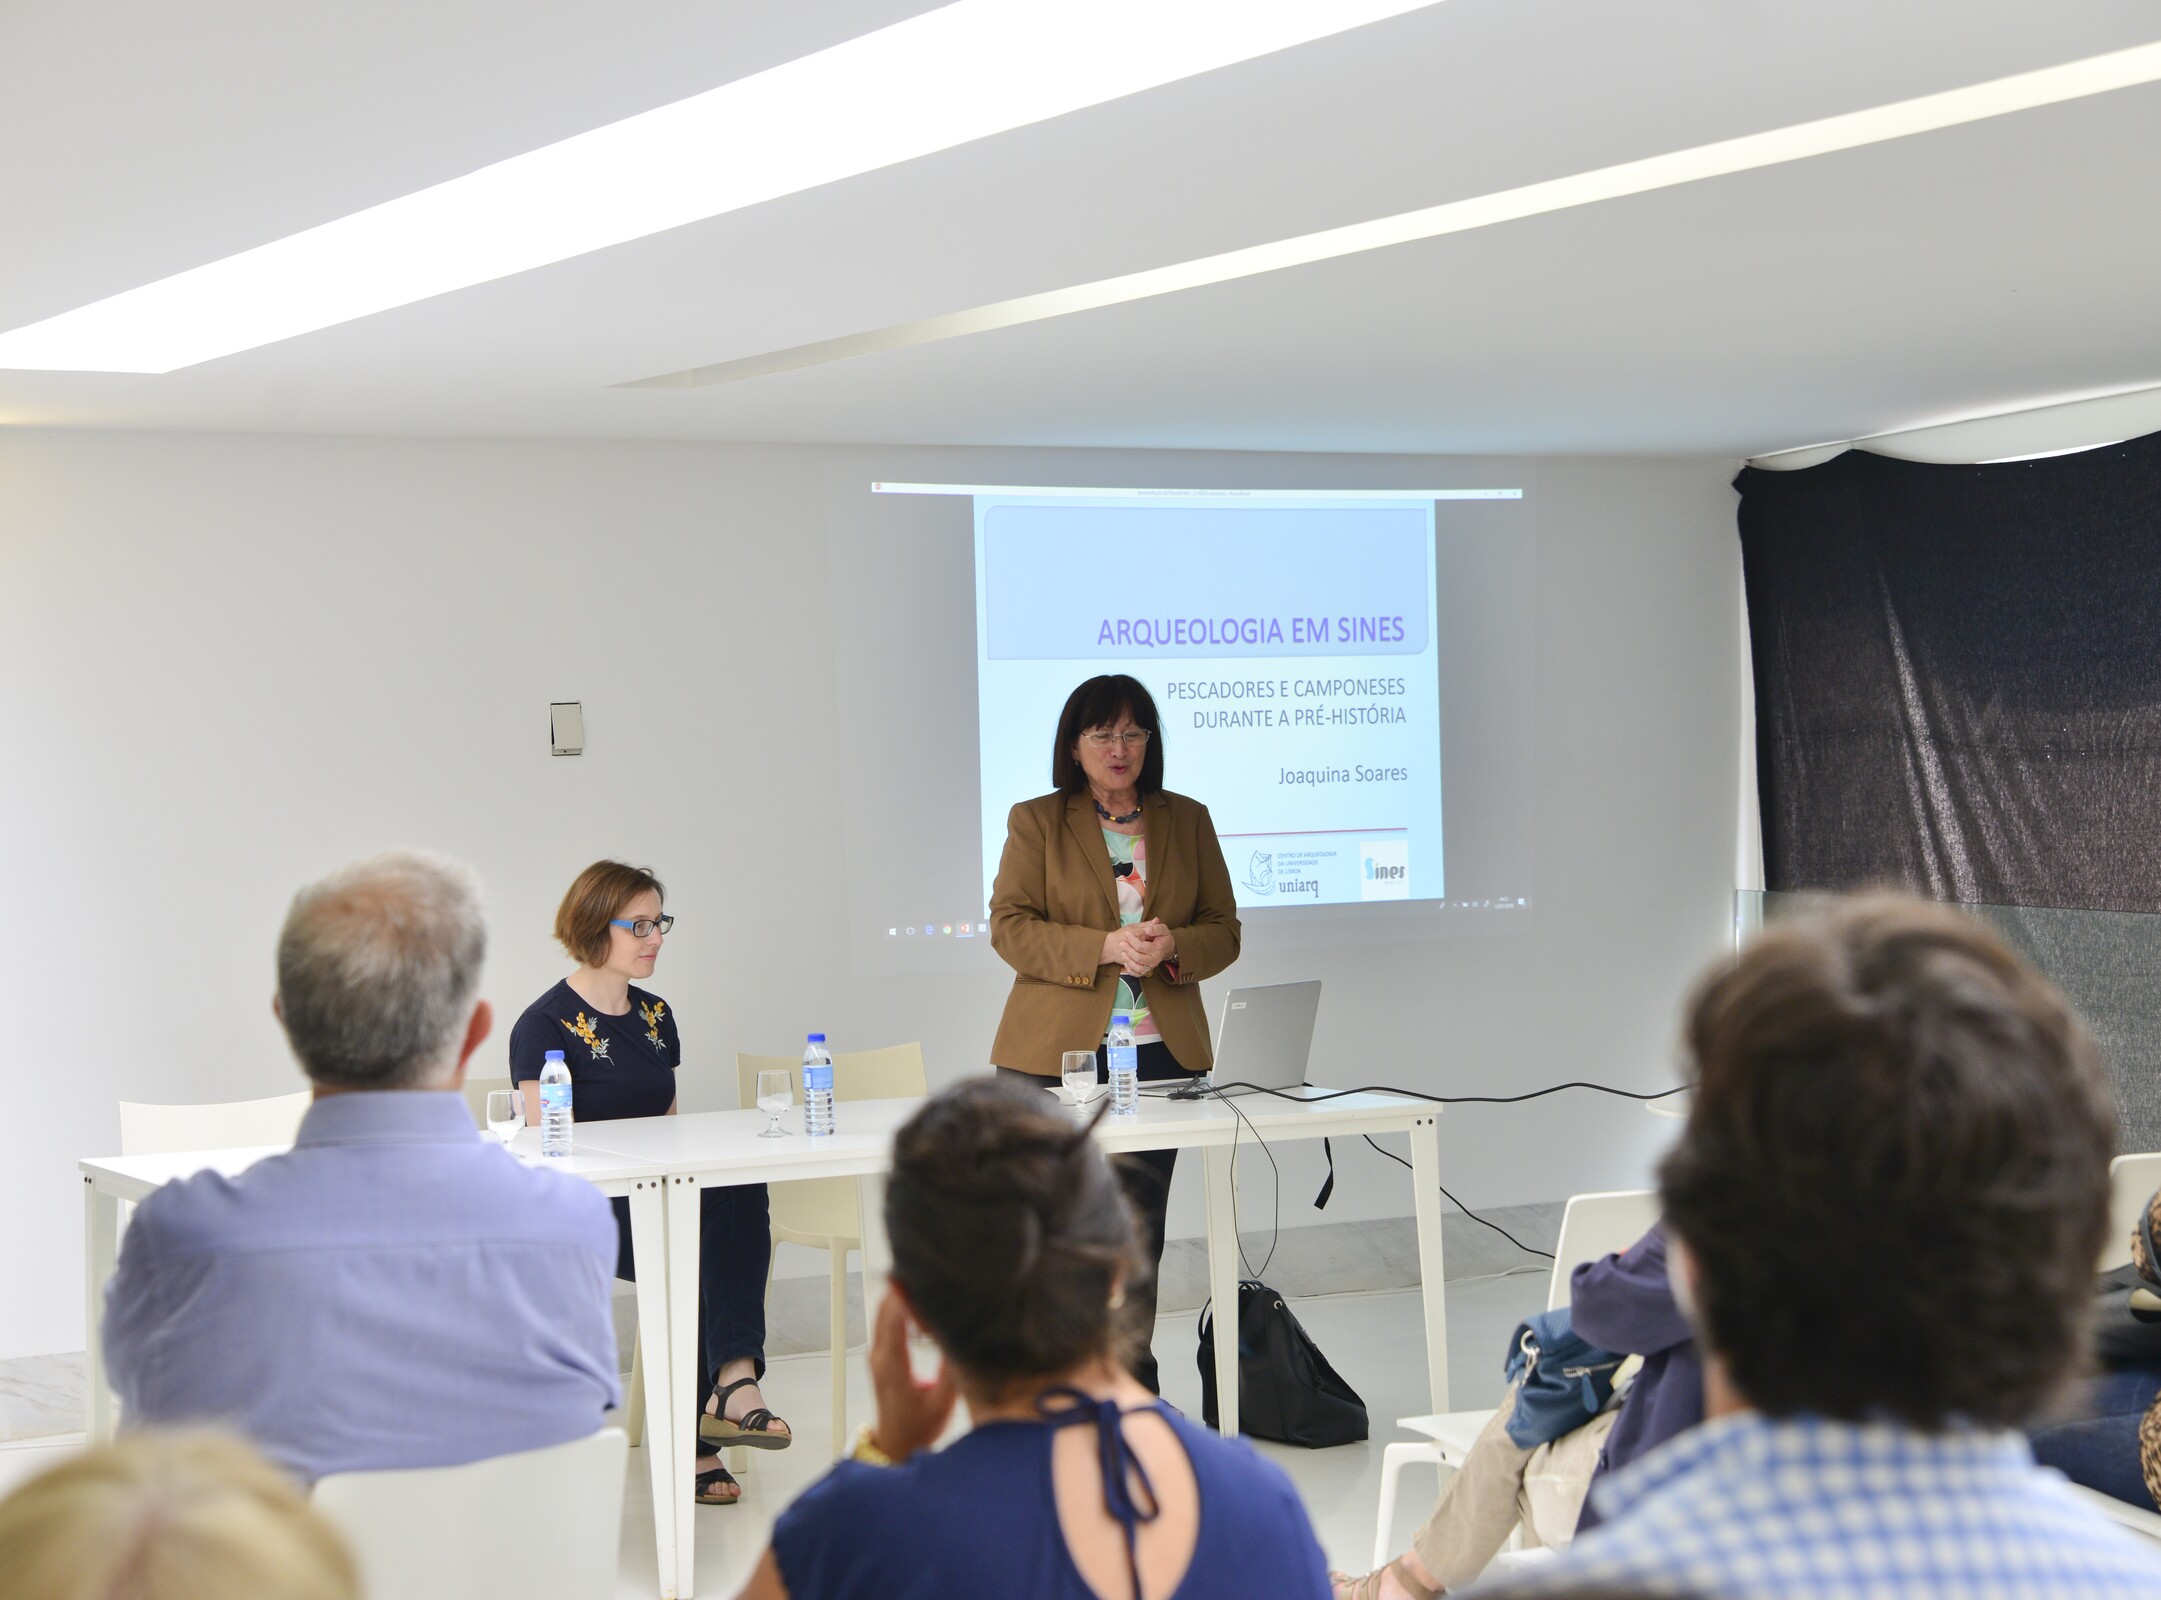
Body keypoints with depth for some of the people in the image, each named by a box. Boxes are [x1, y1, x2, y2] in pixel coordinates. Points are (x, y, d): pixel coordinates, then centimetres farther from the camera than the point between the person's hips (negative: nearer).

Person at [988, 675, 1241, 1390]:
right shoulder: (1036, 821, 4)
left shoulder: (1187, 821, 13)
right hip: (1056, 1054, -3)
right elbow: (1010, 927, -4)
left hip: (1160, 1053, 3)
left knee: (1140, 1229, 7)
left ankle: (1132, 1380, 17)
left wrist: (1171, 946, -11)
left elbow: (1223, 930, 11)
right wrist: (1105, 946, -17)